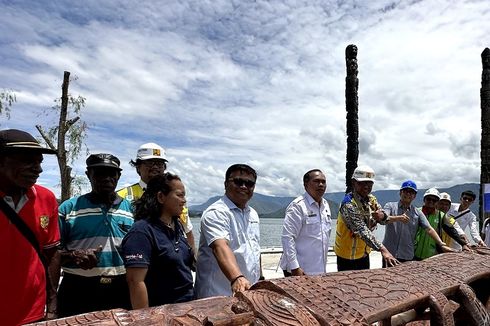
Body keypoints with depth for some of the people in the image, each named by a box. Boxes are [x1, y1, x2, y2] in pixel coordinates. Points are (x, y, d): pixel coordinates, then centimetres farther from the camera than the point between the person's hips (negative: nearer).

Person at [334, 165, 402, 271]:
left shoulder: (372, 199, 1)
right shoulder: (349, 204, -24)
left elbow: (384, 220, 2)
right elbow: (362, 230, -33)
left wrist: (382, 215, -22)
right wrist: (382, 249, -41)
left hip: (364, 253, 7)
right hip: (348, 256, -7)